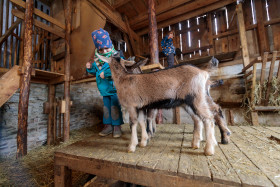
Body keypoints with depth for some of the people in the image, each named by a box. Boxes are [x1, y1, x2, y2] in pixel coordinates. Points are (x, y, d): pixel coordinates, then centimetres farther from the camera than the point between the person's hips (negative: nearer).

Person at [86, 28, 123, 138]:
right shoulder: (97, 58, 10)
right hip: (104, 88, 6)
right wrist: (90, 68, 0)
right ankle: (108, 126, 28)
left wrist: (106, 73, -24)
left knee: (115, 106, -2)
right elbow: (96, 72, 19)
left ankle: (117, 127, 15)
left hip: (114, 87, -6)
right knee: (106, 106, 13)